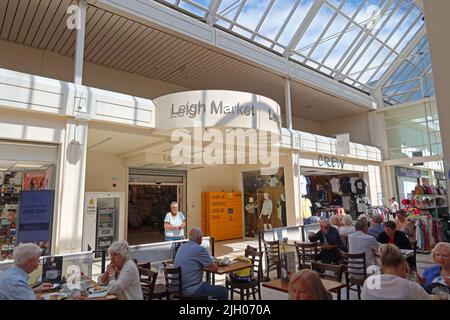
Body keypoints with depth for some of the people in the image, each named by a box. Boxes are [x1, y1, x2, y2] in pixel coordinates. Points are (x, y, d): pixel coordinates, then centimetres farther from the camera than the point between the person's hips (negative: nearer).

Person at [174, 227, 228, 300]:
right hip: (191, 290, -9)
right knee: (223, 291, 7)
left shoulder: (182, 247, 7)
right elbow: (214, 268, -10)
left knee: (206, 284, 34)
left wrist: (204, 265, 19)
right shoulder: (199, 249, -17)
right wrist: (214, 265, 11)